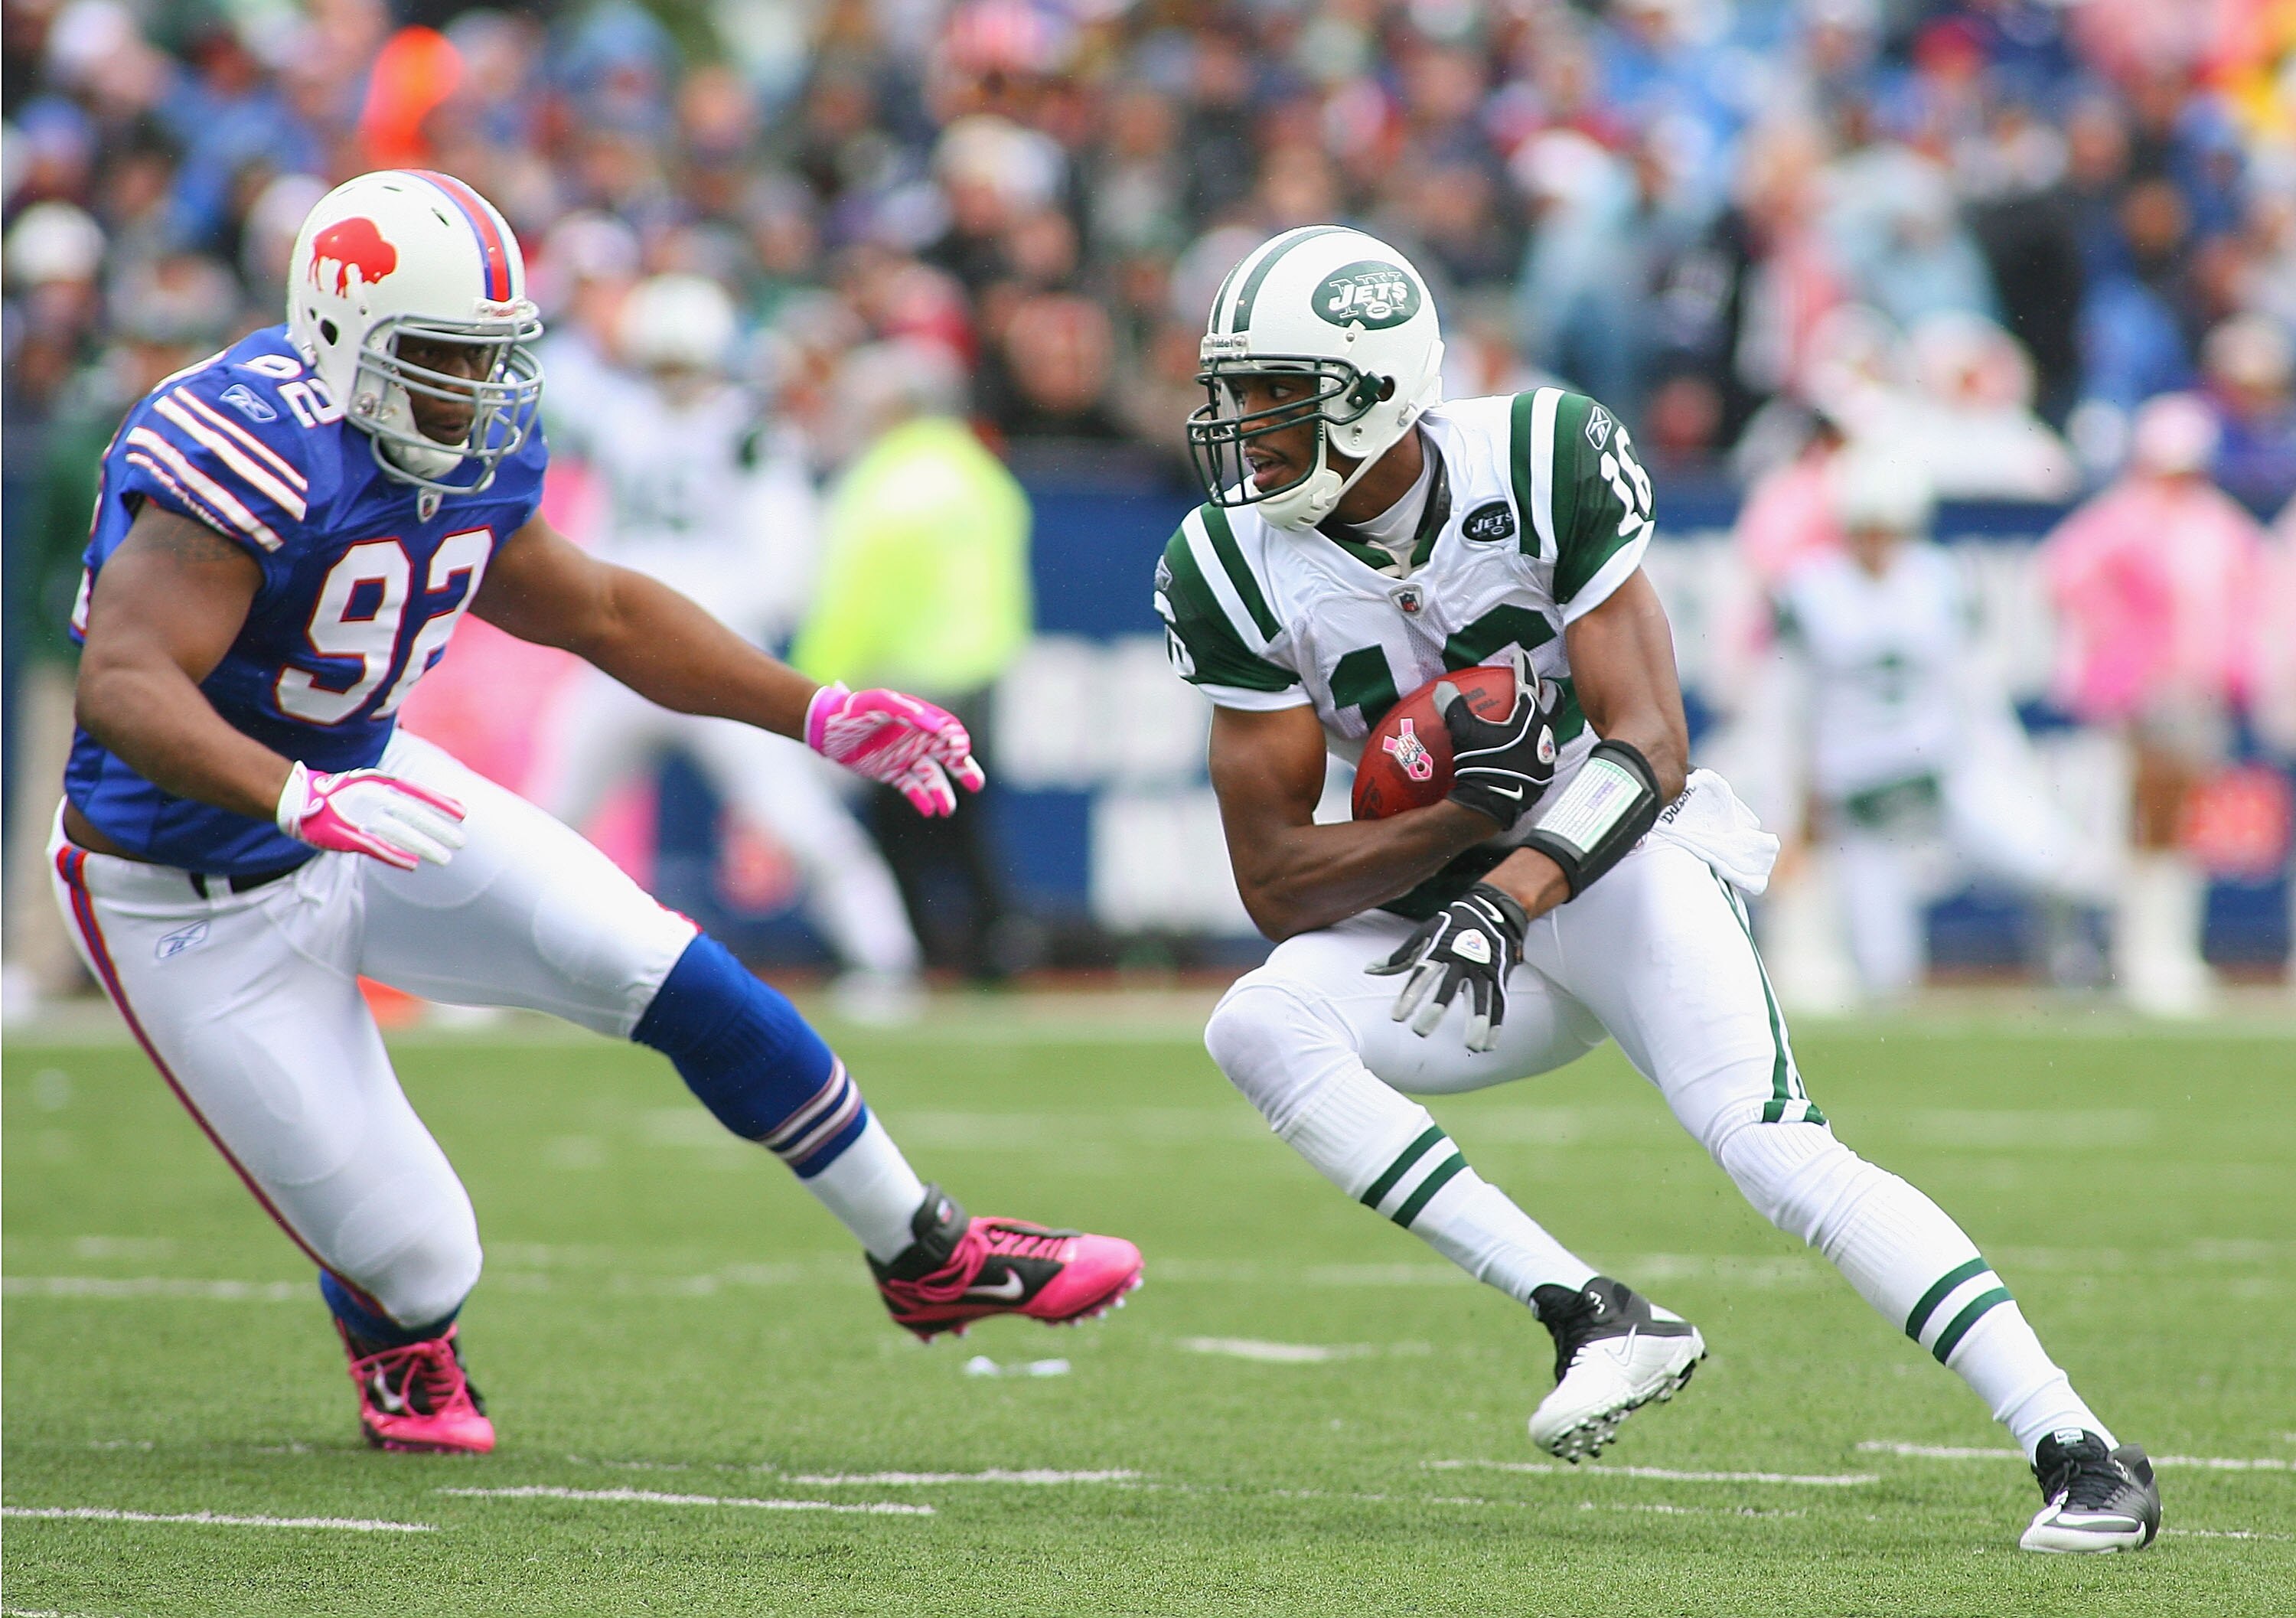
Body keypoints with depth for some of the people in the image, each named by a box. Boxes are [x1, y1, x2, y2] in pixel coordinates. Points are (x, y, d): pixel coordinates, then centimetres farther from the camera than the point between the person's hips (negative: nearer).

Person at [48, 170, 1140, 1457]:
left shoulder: (478, 459, -3)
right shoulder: (262, 452, -30)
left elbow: (603, 615, 14)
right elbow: (122, 685, -39)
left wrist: (820, 715, 7)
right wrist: (298, 800, -54)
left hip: (356, 793, 7)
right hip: (199, 900, -7)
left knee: (676, 980, -6)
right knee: (413, 1260, -5)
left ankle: (928, 1258, 13)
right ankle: (401, 1348, 36)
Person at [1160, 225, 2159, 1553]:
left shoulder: (1547, 463, -15)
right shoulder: (1233, 570, -7)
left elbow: (1650, 751, -18)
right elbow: (1279, 879, -9)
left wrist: (1512, 894, -35)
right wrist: (1465, 818, -26)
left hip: (1618, 860, -3)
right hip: (1438, 895, 3)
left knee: (1773, 1144, -25)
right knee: (1257, 1031, -26)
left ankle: (2082, 1453, -24)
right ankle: (1599, 1319, -27)